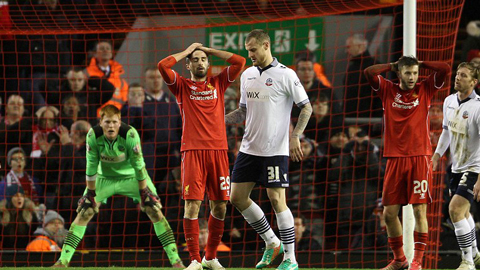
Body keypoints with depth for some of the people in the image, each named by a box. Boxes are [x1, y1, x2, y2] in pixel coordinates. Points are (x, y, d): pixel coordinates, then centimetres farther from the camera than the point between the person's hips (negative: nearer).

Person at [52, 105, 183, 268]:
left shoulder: (130, 134, -30)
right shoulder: (93, 135, -24)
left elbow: (138, 164, -22)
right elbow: (91, 166, -15)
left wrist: (144, 192, -17)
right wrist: (90, 193, -11)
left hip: (132, 177, -1)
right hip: (105, 177, 1)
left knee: (154, 210, -13)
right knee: (84, 213, -10)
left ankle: (175, 260, -8)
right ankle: (63, 260, -4)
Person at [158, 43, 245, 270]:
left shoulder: (218, 83, 15)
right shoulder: (181, 85, 9)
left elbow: (239, 62, 7)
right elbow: (163, 65, -6)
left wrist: (207, 49, 11)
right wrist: (187, 51, 6)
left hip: (218, 151, 3)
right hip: (192, 151, -3)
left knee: (220, 206, 4)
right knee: (192, 204, -10)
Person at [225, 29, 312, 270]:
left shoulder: (285, 75, -9)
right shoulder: (247, 75, 11)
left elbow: (306, 107, -6)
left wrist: (295, 136, -15)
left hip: (275, 150, -7)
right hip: (249, 148, 7)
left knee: (277, 200, -9)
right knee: (238, 197, 5)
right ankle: (272, 243, 20)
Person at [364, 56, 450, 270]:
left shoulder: (425, 90, 6)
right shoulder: (388, 90, 8)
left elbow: (444, 69, -3)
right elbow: (369, 72, -3)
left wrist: (420, 64, 6)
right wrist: (392, 66, 7)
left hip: (420, 158, -2)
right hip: (395, 159, 2)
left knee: (420, 211, -7)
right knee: (389, 213, 3)